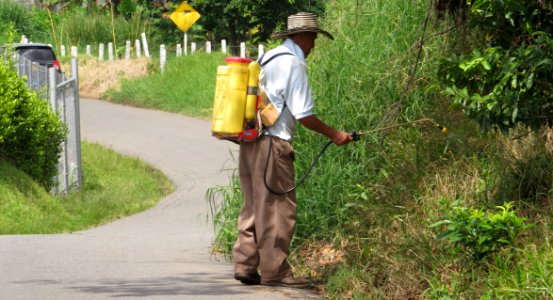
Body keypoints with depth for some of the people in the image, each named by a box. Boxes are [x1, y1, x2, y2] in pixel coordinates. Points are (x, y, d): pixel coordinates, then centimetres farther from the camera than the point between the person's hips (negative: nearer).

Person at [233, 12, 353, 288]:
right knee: (278, 209, -4)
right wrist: (333, 135, -4)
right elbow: (303, 115, -13)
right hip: (272, 144, -9)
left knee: (255, 207, 13)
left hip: (250, 141, 9)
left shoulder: (268, 58, 16)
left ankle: (245, 266, 13)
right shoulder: (293, 64, -10)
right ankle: (275, 272, -2)